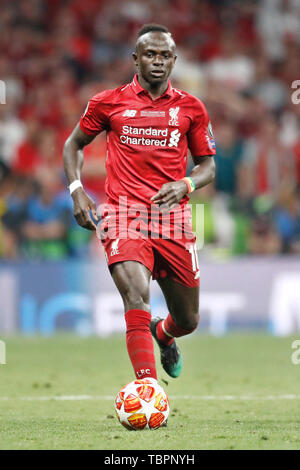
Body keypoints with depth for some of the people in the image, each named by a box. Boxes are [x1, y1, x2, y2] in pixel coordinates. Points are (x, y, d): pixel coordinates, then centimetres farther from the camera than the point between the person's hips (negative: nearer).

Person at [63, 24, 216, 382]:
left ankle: (162, 334, 50)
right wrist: (76, 189, 3)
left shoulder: (191, 108, 9)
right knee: (137, 295, -27)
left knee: (188, 321, 11)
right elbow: (74, 144, 19)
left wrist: (184, 185, -6)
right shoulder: (108, 102, 6)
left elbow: (207, 166, 15)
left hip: (172, 217, 3)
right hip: (124, 215, -2)